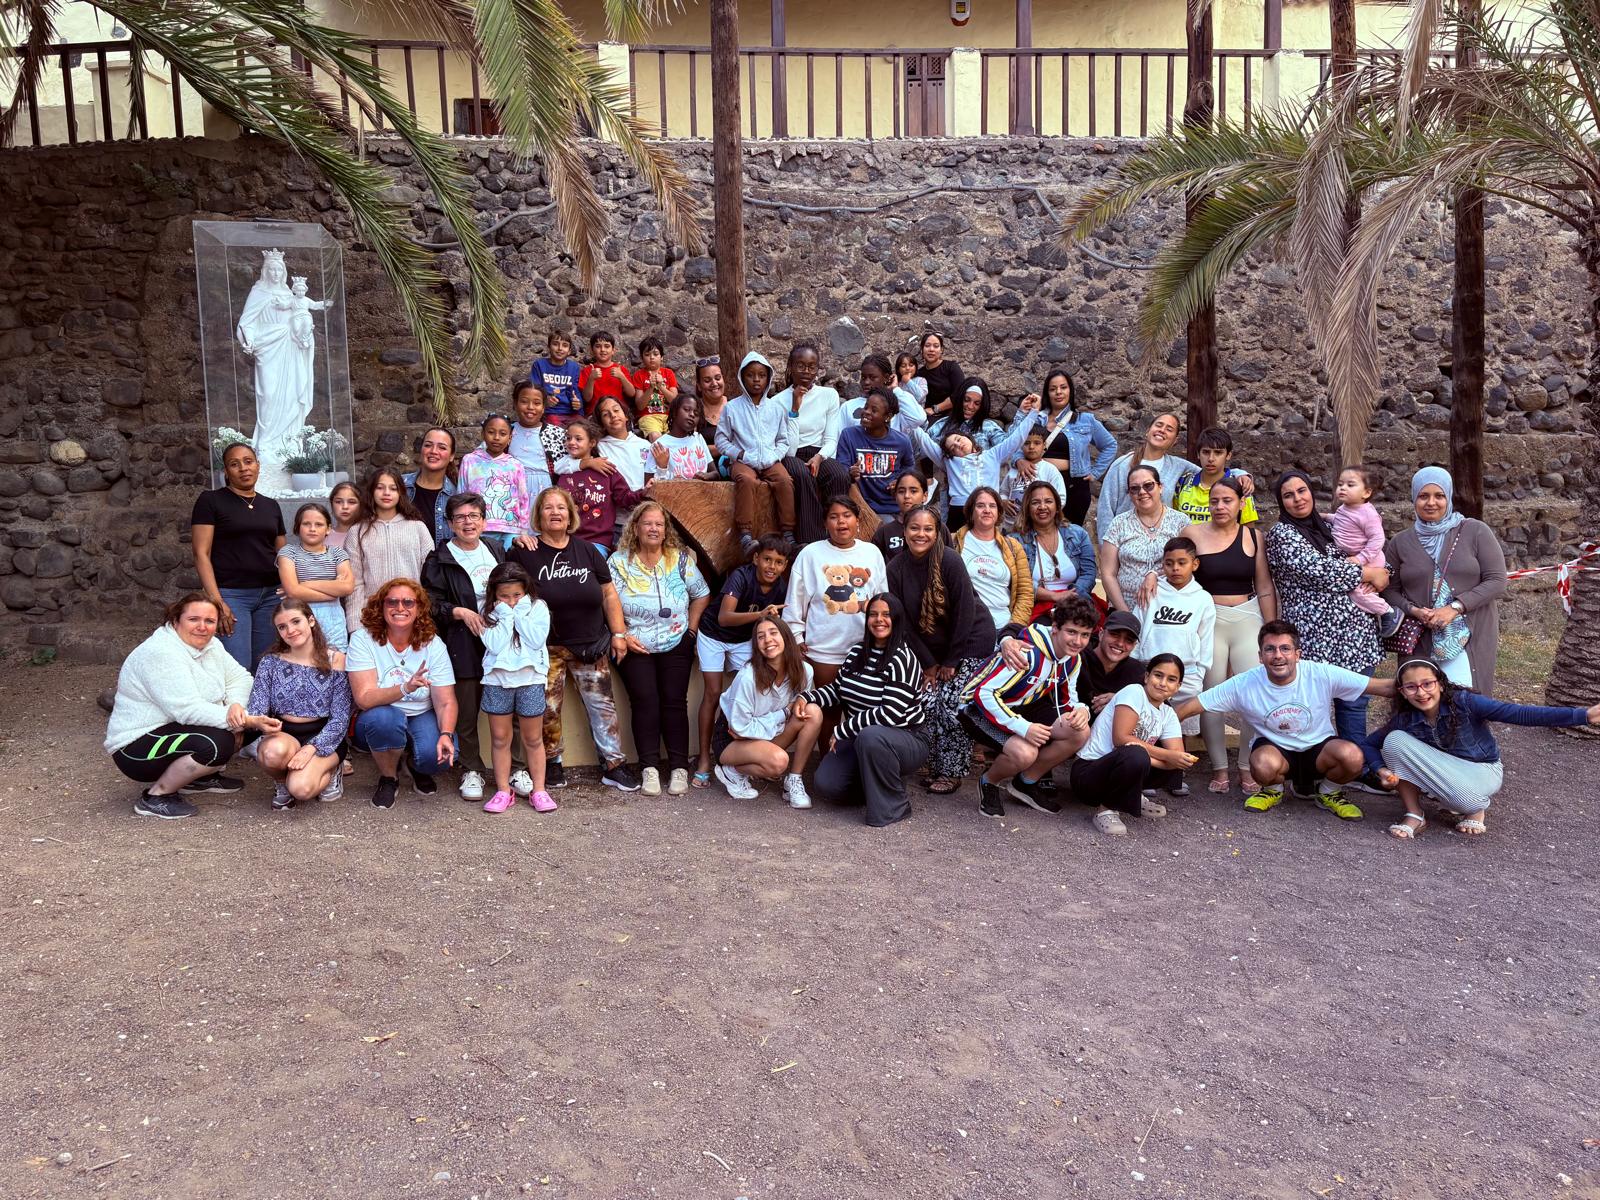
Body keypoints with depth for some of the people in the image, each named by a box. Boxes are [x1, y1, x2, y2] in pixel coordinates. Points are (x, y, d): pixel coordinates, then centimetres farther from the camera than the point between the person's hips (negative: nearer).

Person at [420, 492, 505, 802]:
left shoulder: (495, 550, 13)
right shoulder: (440, 560, 0)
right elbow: (430, 603, -5)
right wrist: (459, 612, -17)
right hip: (464, 647, -3)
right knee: (467, 714, 0)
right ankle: (472, 771, 14)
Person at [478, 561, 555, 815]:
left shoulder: (537, 607, -1)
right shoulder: (489, 613, -1)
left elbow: (537, 640, -15)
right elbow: (494, 645, -14)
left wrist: (520, 614, -15)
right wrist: (506, 616, -15)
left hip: (530, 679, -1)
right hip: (497, 680, 1)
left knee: (533, 739, 8)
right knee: (499, 738, 8)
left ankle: (538, 790, 16)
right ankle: (503, 790, 17)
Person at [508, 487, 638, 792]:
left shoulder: (586, 551, 7)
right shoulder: (525, 553, -3)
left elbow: (609, 594, 9)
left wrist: (618, 633, 4)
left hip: (591, 645, 3)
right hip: (547, 648, -2)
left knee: (602, 705, 4)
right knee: (548, 708, 2)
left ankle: (614, 765, 12)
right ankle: (552, 764, 19)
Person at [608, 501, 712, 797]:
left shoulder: (680, 559, 5)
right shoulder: (619, 562, 0)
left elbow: (702, 595, 11)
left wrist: (691, 628, 3)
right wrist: (623, 636, -13)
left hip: (676, 646, 1)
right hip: (636, 647, -1)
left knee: (674, 701, -6)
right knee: (645, 701, -12)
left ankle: (679, 768, -2)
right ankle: (649, 768, -6)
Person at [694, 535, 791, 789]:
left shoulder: (781, 588, -16)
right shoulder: (741, 576, -32)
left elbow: (779, 624, -2)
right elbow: (724, 617, -45)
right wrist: (760, 614, -58)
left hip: (744, 641, 4)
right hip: (714, 636, -4)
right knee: (713, 694, -4)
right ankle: (704, 760, 3)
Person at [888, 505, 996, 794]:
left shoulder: (949, 560, -20)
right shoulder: (896, 569, -7)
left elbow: (965, 611, -18)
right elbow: (904, 621, -4)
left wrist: (952, 660, -15)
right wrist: (927, 662, -6)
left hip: (972, 640, -5)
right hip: (932, 647, 5)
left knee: (952, 704, -9)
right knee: (928, 702, -2)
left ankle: (953, 771, 6)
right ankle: (935, 767, 14)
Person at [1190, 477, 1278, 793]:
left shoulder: (1253, 537, 6)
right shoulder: (1194, 534, 1)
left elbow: (1264, 588, 7)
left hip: (1247, 619, 1)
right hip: (1208, 621, -1)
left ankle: (1248, 768, 7)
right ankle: (1219, 769, 10)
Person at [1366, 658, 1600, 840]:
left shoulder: (1463, 702, -25)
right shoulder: (1404, 720, -15)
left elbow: (1519, 714, -31)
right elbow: (1369, 743, -3)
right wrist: (1382, 770, -24)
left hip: (1480, 769, -3)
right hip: (1443, 773, 3)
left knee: (1464, 797, -39)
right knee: (1394, 740, -24)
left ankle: (1477, 806, 2)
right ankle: (1414, 815, -12)